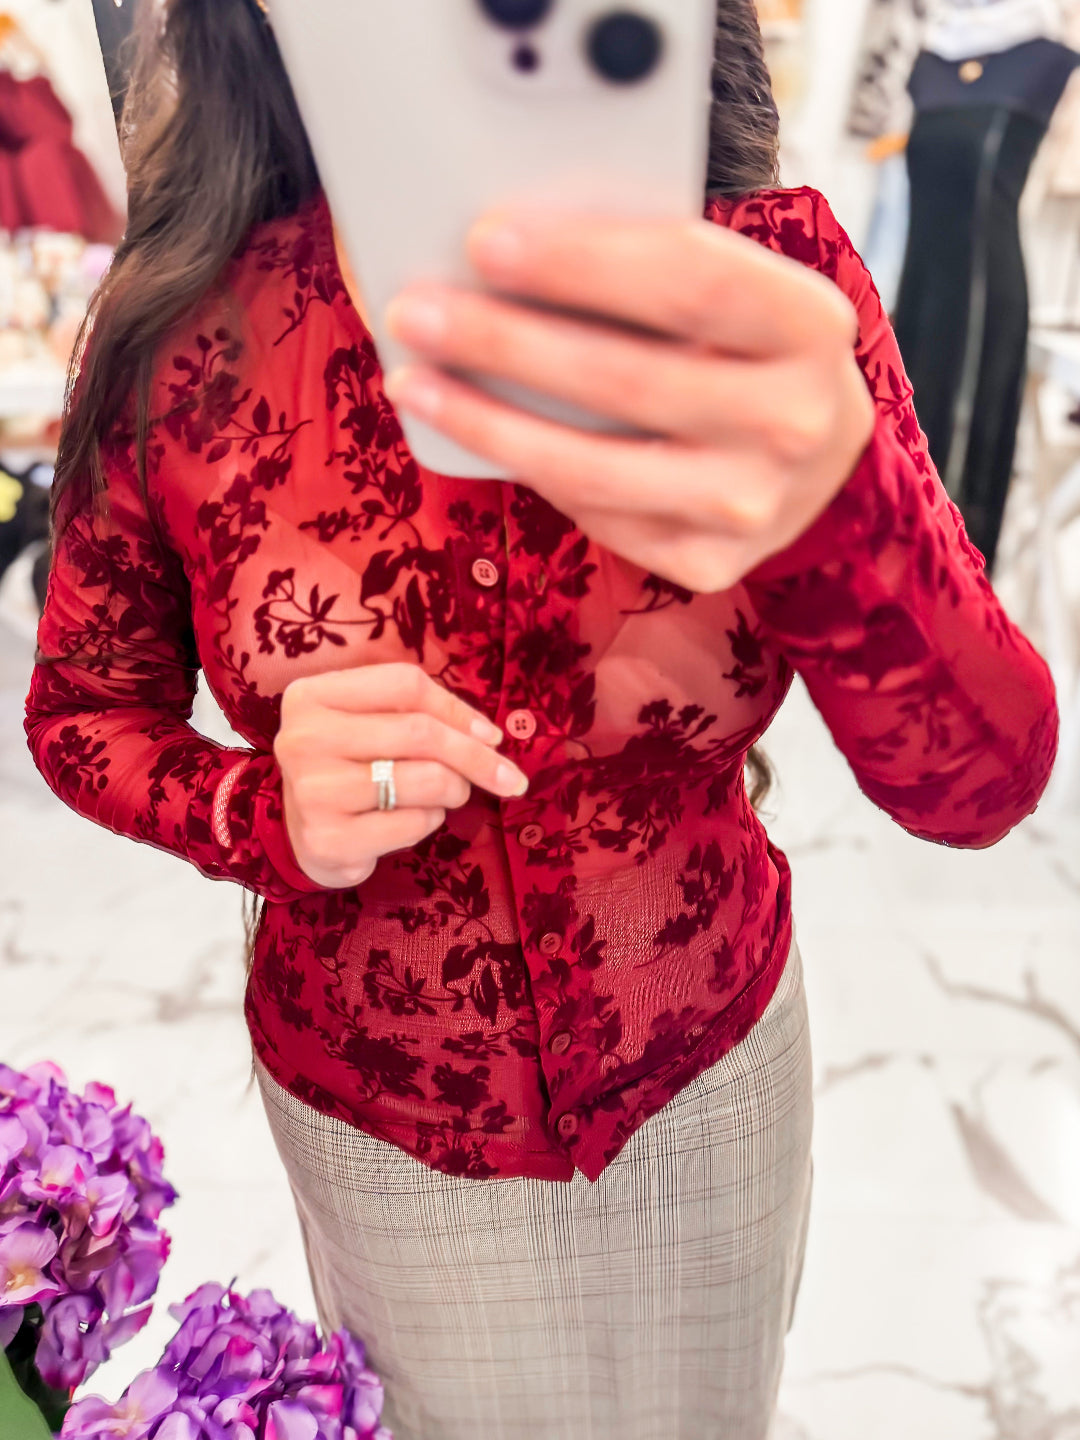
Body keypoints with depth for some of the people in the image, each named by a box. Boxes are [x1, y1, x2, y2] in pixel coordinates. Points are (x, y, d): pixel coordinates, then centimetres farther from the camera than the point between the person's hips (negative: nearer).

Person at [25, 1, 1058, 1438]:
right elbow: (83, 713, -4)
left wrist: (831, 508, -46)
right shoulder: (183, 330, -19)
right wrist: (269, 818, -26)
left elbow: (983, 784, -25)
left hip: (713, 1076, 1)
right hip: (373, 1125, 0)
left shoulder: (769, 277, -19)